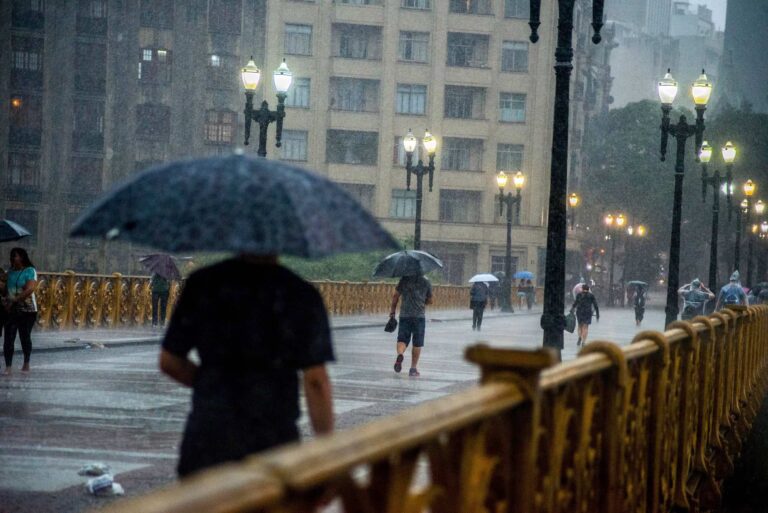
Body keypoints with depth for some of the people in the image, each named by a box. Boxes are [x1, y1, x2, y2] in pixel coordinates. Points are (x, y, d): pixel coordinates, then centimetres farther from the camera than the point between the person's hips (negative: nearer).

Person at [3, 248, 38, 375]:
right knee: (8, 338, -6)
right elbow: (6, 288, 13)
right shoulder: (10, 272, 9)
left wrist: (14, 301, -20)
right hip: (11, 310, 4)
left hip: (27, 310, -4)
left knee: (25, 337, 5)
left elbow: (30, 289, -18)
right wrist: (7, 303, -4)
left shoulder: (30, 271, -8)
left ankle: (26, 364, 22)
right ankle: (8, 367, -8)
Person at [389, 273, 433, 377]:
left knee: (402, 339, 3)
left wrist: (392, 310, 10)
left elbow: (395, 296, 1)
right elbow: (429, 300, 11)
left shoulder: (404, 279, 2)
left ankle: (400, 354, -29)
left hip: (404, 315, 0)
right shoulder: (426, 282, 3)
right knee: (417, 343, 8)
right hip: (419, 316, 0)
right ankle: (413, 368, 9)